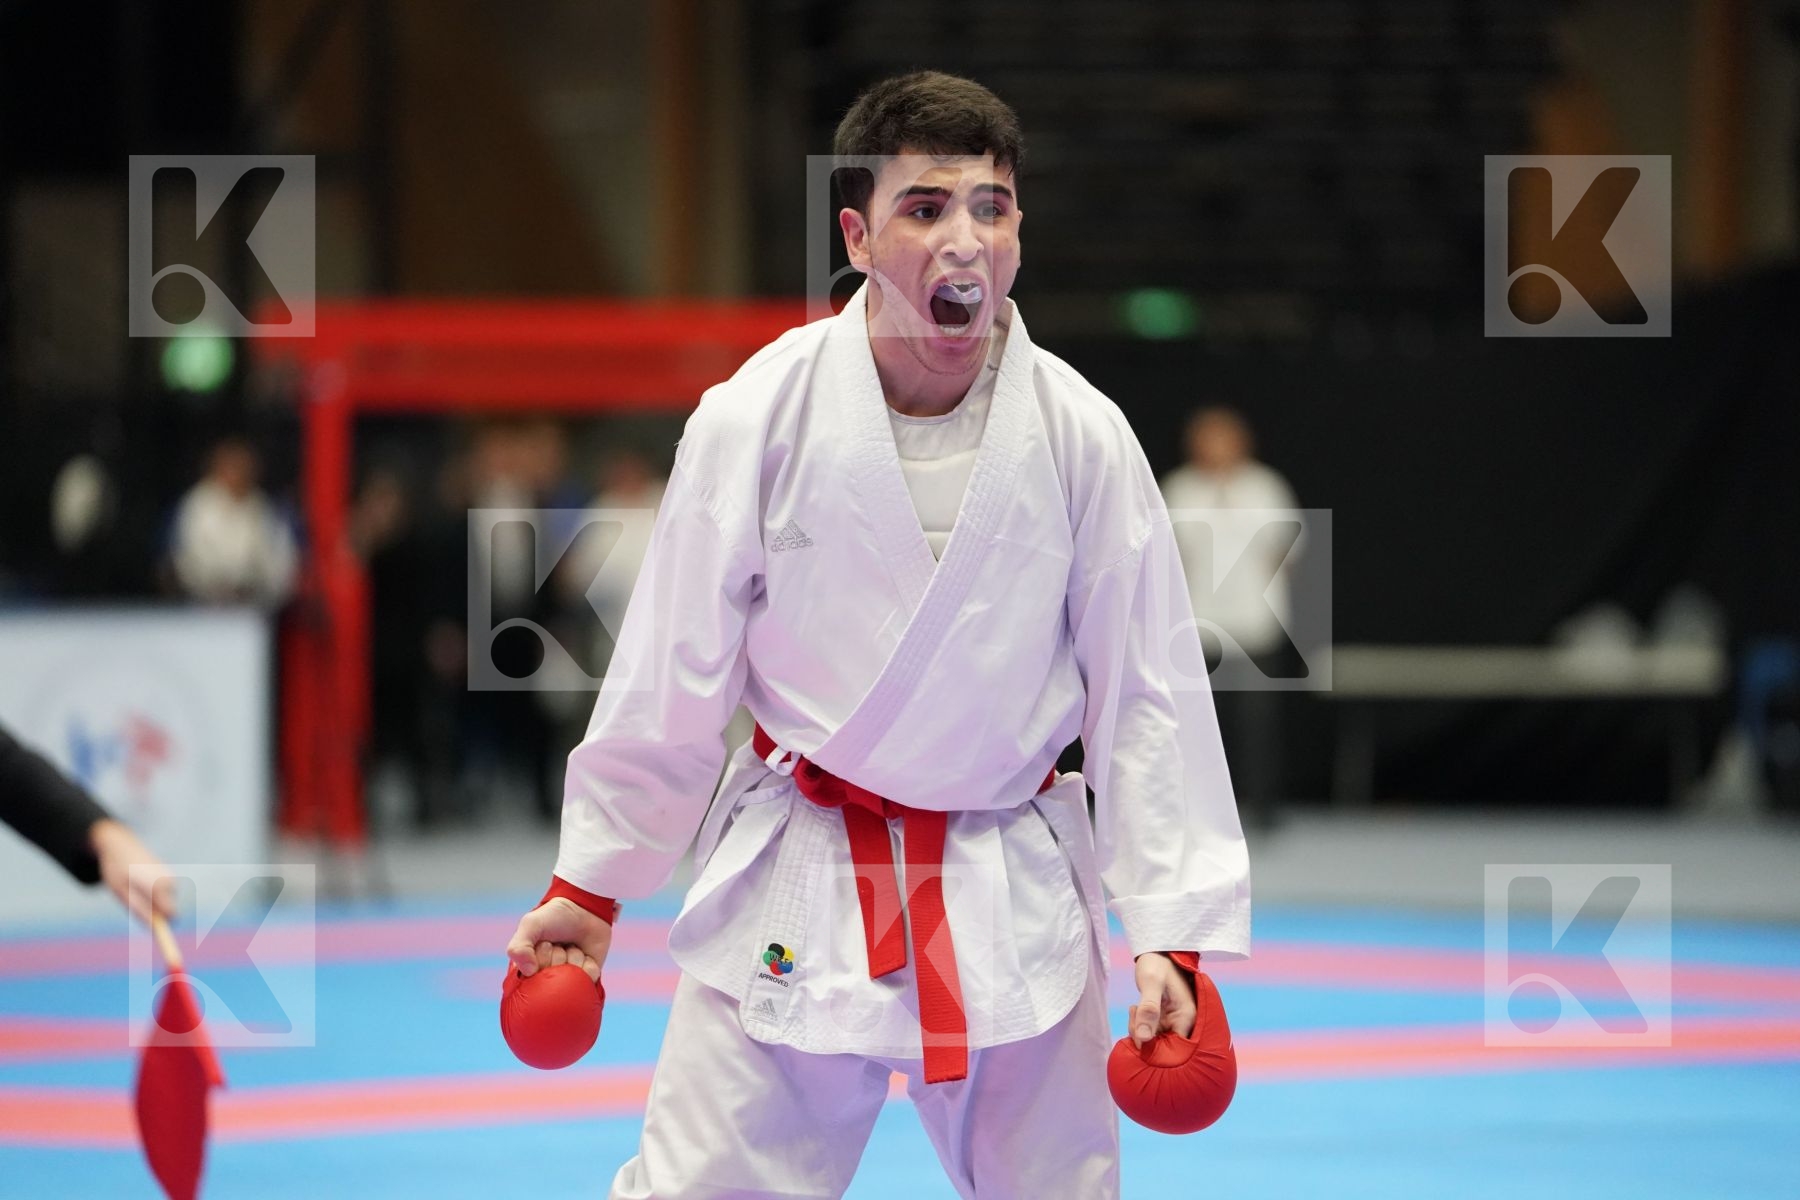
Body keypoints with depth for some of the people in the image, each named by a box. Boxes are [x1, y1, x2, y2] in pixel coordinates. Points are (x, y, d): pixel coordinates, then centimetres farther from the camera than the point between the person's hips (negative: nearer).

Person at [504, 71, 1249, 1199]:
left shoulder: (1083, 439, -8)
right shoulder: (756, 420, -11)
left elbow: (1147, 695, -2)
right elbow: (673, 672, -1)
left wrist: (1172, 932, -5)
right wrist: (589, 885, 5)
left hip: (1011, 892, 1)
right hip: (795, 888, -1)